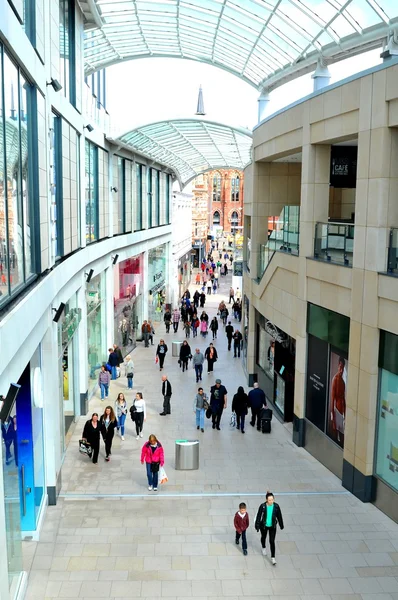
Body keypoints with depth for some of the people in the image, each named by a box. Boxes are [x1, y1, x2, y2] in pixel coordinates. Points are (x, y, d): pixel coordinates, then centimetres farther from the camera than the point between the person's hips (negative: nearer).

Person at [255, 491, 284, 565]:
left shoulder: (276, 506, -17)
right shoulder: (262, 506, -24)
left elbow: (279, 516, -3)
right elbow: (259, 516, -14)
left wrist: (281, 525, 6)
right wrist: (257, 526, -9)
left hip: (272, 526, 0)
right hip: (264, 526, 0)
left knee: (272, 541, -1)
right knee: (264, 537, 25)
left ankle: (273, 557, 9)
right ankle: (263, 548, 55)